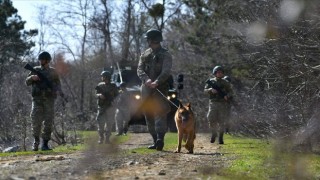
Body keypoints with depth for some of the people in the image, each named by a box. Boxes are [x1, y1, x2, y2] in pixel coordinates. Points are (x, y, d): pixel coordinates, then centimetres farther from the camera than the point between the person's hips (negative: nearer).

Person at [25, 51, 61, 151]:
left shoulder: (52, 72, 11)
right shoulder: (35, 70, 12)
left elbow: (58, 83, 11)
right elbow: (27, 82, 9)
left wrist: (57, 91, -10)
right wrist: (32, 77, -12)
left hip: (49, 99, 0)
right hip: (37, 99, 0)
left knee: (48, 122, -3)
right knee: (36, 121, -8)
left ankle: (45, 144, 2)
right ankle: (36, 141, 9)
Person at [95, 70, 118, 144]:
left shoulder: (113, 86, 3)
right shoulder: (100, 85, 8)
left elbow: (116, 96, 7)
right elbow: (96, 94, 6)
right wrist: (99, 95, -15)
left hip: (109, 107, -1)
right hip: (101, 107, 1)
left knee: (109, 123, -2)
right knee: (100, 123, -3)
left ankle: (107, 138, 4)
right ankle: (101, 138, 5)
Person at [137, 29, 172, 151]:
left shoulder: (165, 55, 0)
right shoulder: (145, 54, 16)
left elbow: (166, 72, -14)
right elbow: (139, 70, 2)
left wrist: (156, 82, -31)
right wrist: (146, 79, -19)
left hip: (160, 88, -5)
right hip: (146, 89, 6)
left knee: (160, 112, -18)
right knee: (149, 116, 6)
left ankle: (160, 138, -30)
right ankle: (155, 141, 11)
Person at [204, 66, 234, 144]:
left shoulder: (225, 82, 7)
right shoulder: (210, 81, 8)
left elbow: (231, 91, 7)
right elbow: (205, 90, 4)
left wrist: (227, 96, -14)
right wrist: (211, 90, -18)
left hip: (223, 103, 0)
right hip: (213, 103, 0)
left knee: (221, 122, -4)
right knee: (211, 120, -8)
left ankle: (221, 138, 3)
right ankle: (214, 133, 16)